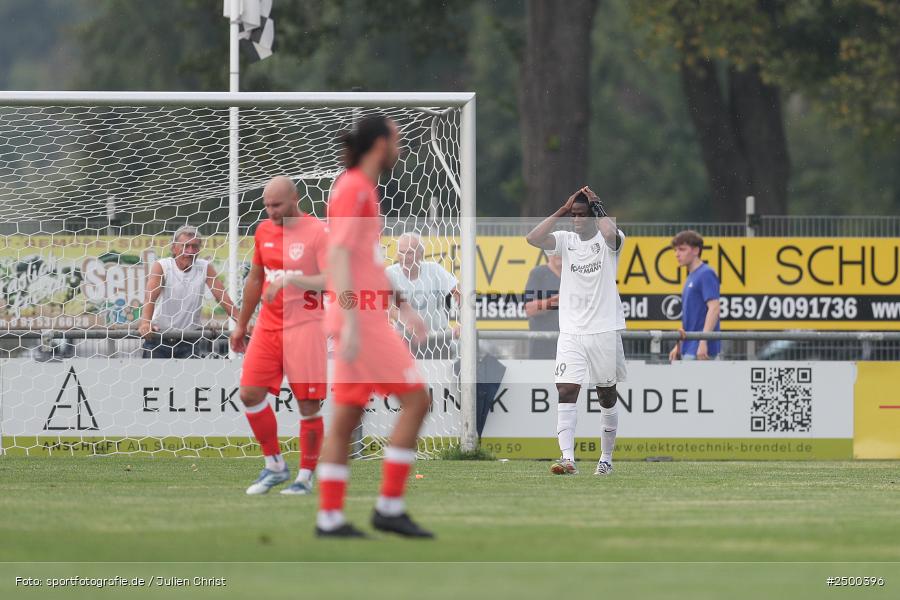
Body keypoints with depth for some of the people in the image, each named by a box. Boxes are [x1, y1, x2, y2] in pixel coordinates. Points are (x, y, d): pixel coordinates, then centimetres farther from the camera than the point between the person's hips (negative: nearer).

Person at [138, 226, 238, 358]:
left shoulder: (205, 268, -3)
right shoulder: (161, 266, -10)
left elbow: (222, 297, -9)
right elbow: (150, 296, -25)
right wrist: (145, 322, -44)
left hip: (188, 339, 1)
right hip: (159, 336, -1)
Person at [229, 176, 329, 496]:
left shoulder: (317, 232, -9)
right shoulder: (264, 231, 10)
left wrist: (289, 279, -29)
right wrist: (241, 325, 24)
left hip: (304, 326, -6)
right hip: (268, 325, 6)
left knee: (308, 405, -3)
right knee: (250, 394, -3)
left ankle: (305, 478, 7)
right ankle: (274, 466, 11)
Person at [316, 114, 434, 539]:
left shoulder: (363, 189, 19)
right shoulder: (353, 189, -11)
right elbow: (339, 257, -19)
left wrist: (405, 310, 26)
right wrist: (350, 321, -24)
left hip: (367, 317, 10)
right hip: (361, 316, -10)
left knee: (347, 416, 6)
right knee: (416, 399, -7)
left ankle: (330, 518, 5)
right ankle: (389, 507, -7)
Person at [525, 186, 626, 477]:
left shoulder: (606, 240, -2)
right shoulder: (566, 240, 7)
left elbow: (610, 233, -28)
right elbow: (533, 238, -10)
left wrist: (597, 205, -12)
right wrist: (563, 210, -8)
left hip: (605, 330, -2)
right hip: (571, 331, 2)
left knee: (607, 395, 9)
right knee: (566, 391, -13)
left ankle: (606, 458, 22)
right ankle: (567, 458, -19)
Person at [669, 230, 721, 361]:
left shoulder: (706, 274, -10)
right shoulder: (691, 277, 18)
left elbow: (714, 308, -19)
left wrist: (703, 342, -25)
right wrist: (679, 346, 22)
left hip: (700, 350, -9)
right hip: (688, 349, 9)